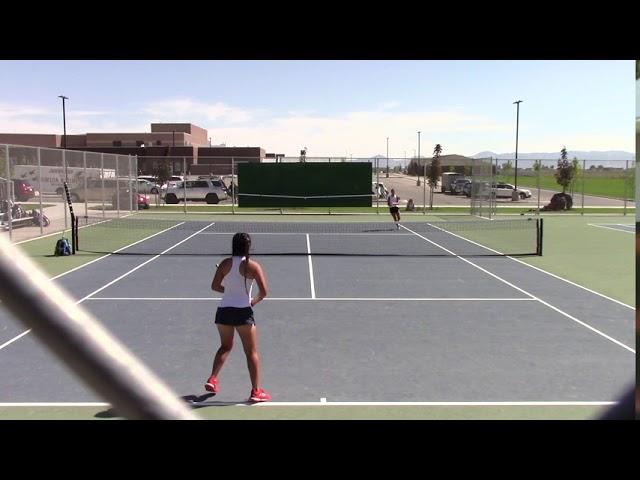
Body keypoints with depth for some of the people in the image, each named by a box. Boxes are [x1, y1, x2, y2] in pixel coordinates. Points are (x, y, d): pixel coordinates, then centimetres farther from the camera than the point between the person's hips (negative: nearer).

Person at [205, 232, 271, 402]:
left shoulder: (225, 263, 2)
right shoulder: (253, 266, -7)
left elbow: (214, 286, 2)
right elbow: (263, 292, -11)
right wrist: (254, 301, 8)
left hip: (223, 310, 4)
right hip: (243, 312, -4)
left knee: (225, 346, 26)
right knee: (252, 352, 6)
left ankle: (212, 379, 19)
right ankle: (256, 391, 7)